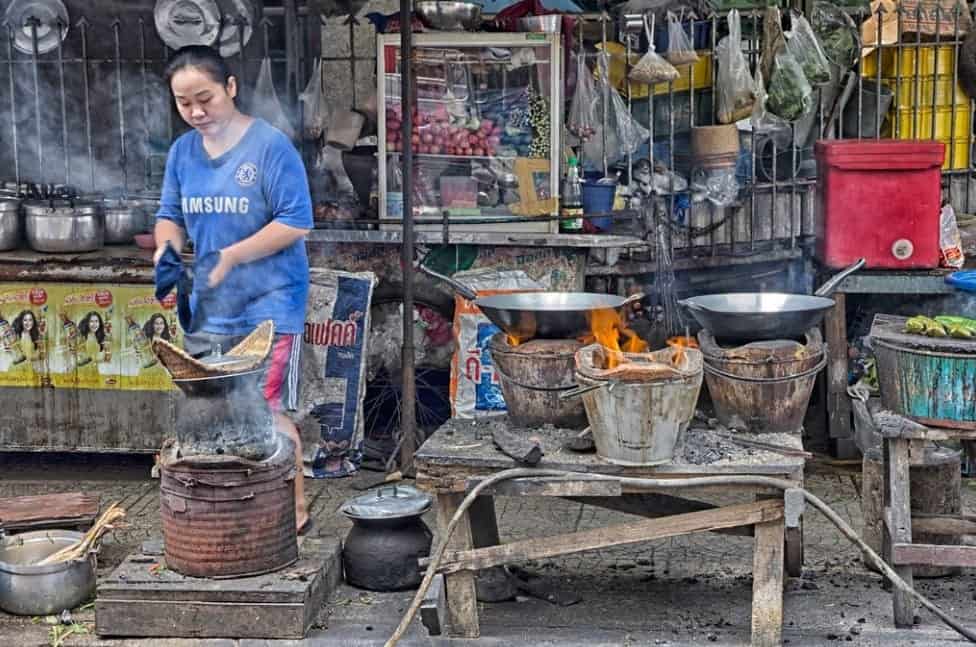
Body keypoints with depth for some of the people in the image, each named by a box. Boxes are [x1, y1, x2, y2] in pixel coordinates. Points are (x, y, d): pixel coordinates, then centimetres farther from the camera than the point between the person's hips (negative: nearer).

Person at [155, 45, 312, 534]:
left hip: (269, 305, -6)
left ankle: (294, 508, 12)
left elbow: (296, 222, -16)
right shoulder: (182, 151, 5)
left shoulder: (270, 146, -14)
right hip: (208, 306, 7)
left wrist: (233, 256, -23)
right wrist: (167, 246, -11)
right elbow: (170, 214, 12)